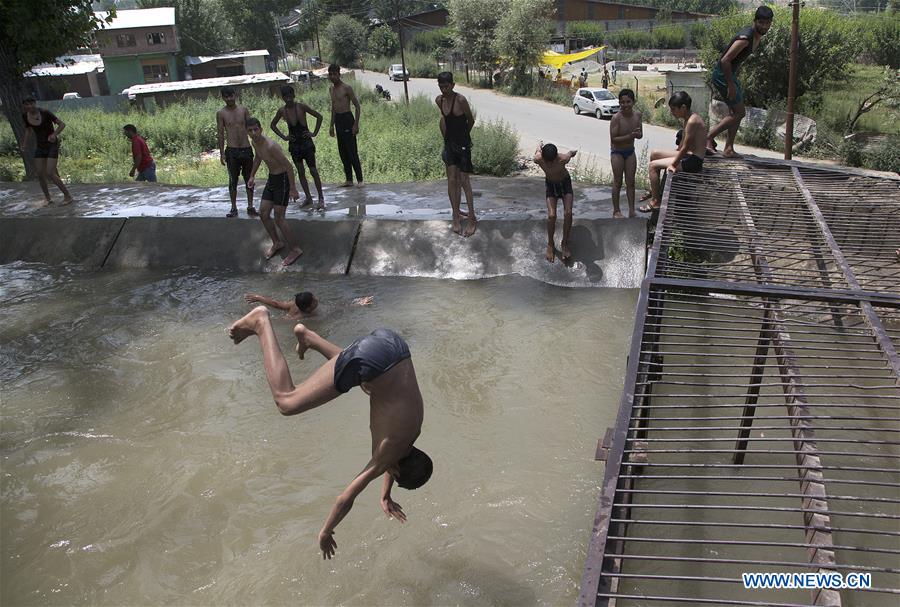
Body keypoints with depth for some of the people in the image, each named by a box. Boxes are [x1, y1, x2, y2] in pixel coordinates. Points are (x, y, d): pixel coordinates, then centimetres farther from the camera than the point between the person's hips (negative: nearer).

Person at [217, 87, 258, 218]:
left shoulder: (243, 110, 5)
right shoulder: (221, 113, 1)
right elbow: (221, 134, 1)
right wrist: (222, 153, -3)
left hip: (247, 149, 2)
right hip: (232, 151, -2)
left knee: (249, 180, 5)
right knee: (233, 180, 3)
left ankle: (250, 207, 15)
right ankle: (234, 208, 12)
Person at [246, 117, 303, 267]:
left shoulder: (271, 146, -29)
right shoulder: (254, 142, -1)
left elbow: (288, 166, -26)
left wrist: (293, 189, -24)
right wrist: (252, 176, 24)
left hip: (283, 180, -9)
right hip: (271, 178, 9)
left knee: (279, 218, -7)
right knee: (263, 213, 10)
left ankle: (295, 250, 7)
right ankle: (277, 243, 29)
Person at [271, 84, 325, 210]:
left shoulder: (301, 106, -10)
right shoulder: (282, 111, -1)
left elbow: (319, 116, -4)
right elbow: (273, 125, 15)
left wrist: (314, 133, -7)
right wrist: (283, 136, 5)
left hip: (306, 143, -3)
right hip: (294, 144, 3)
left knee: (313, 171, -3)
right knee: (300, 172, 7)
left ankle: (321, 198, 3)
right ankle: (308, 198, 15)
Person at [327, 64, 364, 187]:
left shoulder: (347, 88, -9)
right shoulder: (332, 89, 14)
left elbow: (357, 106, -10)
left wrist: (356, 124, -17)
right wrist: (332, 125, 21)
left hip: (347, 119, -8)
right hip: (338, 120, 8)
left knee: (352, 151, -8)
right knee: (342, 151, 9)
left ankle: (360, 179, -3)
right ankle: (348, 179, 15)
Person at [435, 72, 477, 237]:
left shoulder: (460, 100, -18)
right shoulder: (439, 100, 1)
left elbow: (471, 121, -5)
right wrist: (447, 138, 15)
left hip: (463, 144, -6)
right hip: (449, 143, 6)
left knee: (464, 181, -4)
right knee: (452, 181, 6)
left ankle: (472, 219, 4)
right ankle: (456, 215, 16)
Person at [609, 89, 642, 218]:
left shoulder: (637, 115, -4)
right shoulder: (616, 118, -21)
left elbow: (640, 134, 3)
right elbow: (613, 138, -22)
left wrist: (637, 134, -21)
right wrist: (630, 136, -31)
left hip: (630, 151, 5)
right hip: (617, 152, -5)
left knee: (630, 182, 8)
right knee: (617, 183, 3)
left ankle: (631, 210, 15)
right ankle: (616, 211, 14)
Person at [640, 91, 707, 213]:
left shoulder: (692, 121, -24)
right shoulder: (688, 117, 7)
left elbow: (685, 147, -23)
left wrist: (673, 165, -17)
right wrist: (676, 154, 21)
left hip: (693, 161, -10)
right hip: (688, 155, 10)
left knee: (653, 165, -12)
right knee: (654, 154, 16)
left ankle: (655, 202, -3)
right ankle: (653, 190, 24)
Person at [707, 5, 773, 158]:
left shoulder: (758, 37, 7)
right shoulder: (745, 38, -24)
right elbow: (725, 60, -27)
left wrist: (734, 80, 18)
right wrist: (730, 85, -24)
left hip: (731, 73, 10)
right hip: (722, 74, -10)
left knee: (735, 112, 11)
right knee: (739, 112, -8)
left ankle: (728, 148, 16)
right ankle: (708, 137, -6)